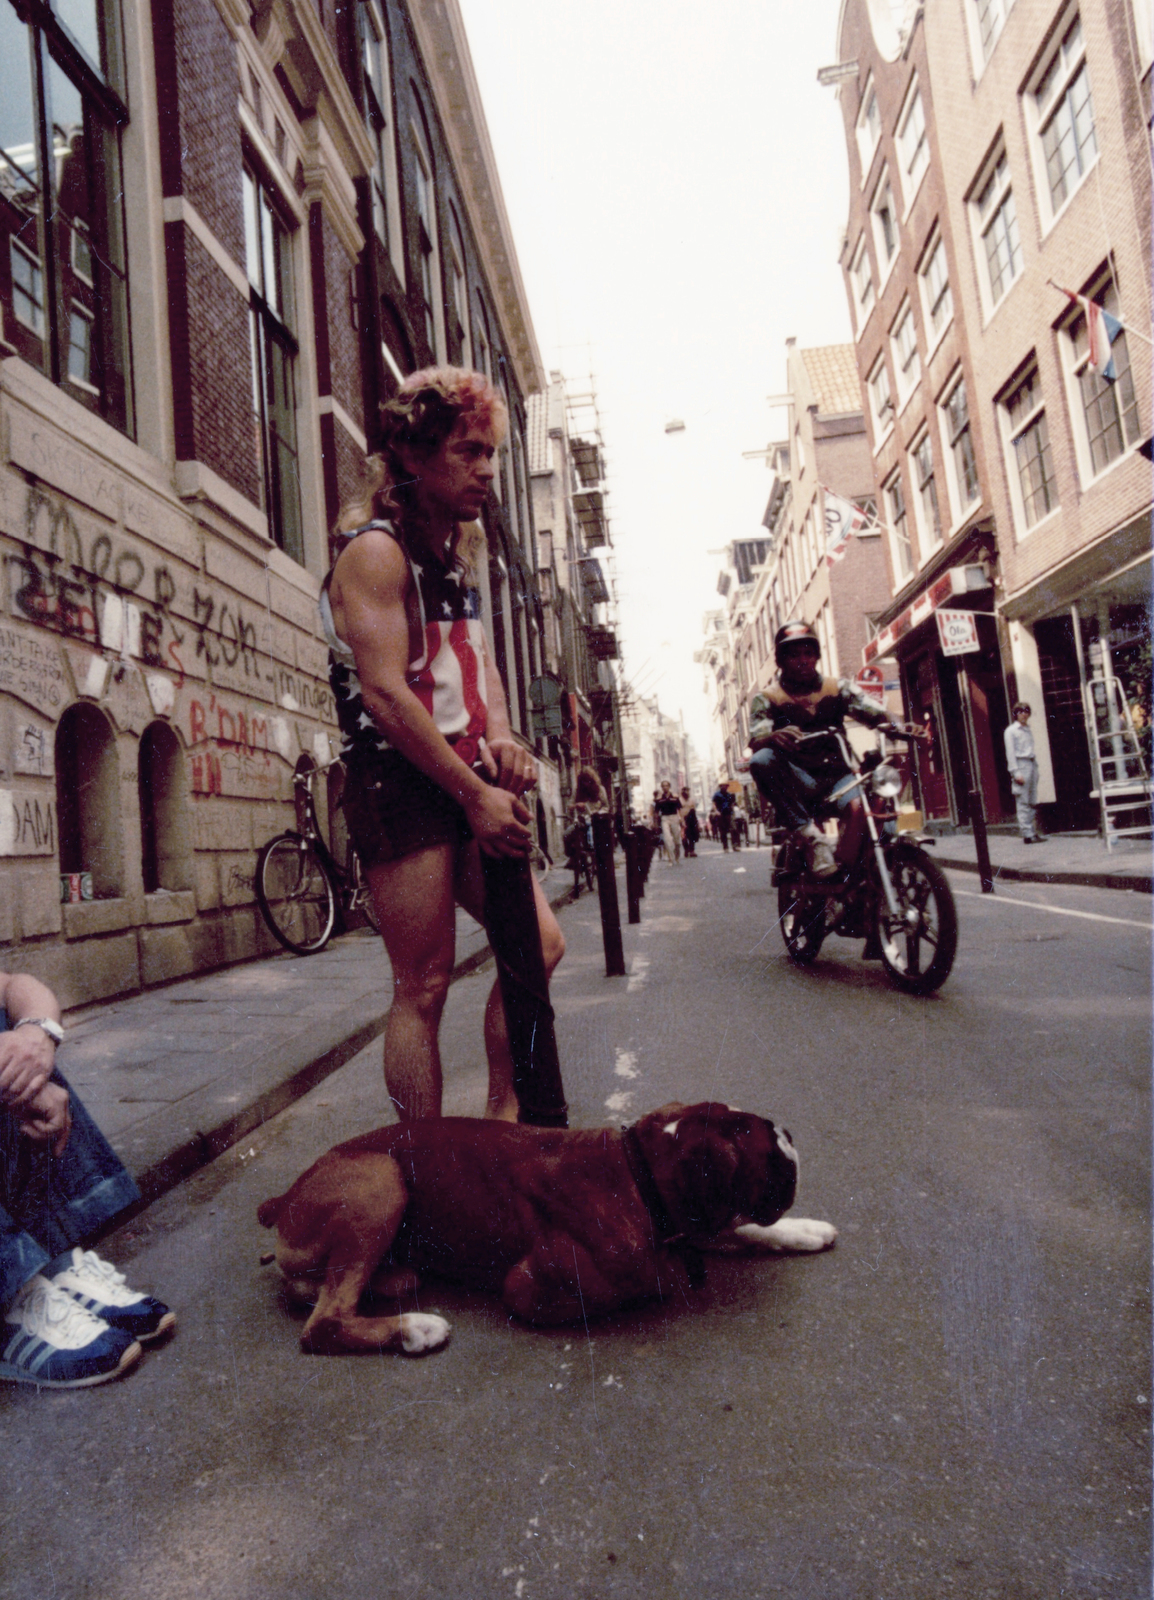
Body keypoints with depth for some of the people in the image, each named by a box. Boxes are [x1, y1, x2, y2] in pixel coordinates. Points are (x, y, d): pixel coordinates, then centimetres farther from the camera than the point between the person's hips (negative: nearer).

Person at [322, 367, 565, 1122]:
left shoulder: (455, 556, 19)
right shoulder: (376, 551, -10)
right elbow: (385, 694, -19)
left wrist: (501, 736, -2)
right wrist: (475, 795, -18)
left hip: (466, 786, 9)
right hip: (401, 786, -9)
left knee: (539, 944, 8)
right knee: (424, 987, -5)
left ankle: (503, 1117, 21)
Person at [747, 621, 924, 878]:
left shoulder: (838, 688, 18)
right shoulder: (767, 699, 11)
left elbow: (868, 708, 0)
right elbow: (756, 736, -8)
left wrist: (895, 726, -23)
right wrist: (775, 737, -34)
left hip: (838, 774, 2)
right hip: (797, 782, -1)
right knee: (761, 761, -34)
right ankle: (811, 833, -30)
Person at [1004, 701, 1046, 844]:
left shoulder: (1028, 730, 18)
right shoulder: (1011, 731, -3)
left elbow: (1031, 750, 18)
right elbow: (1010, 753, -8)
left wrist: (1035, 767, 10)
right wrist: (1016, 773, -15)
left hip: (1032, 764, 7)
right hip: (1020, 765, -7)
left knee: (1033, 802, 8)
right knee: (1023, 802, -7)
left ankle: (1033, 831, 12)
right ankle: (1027, 834, -8)